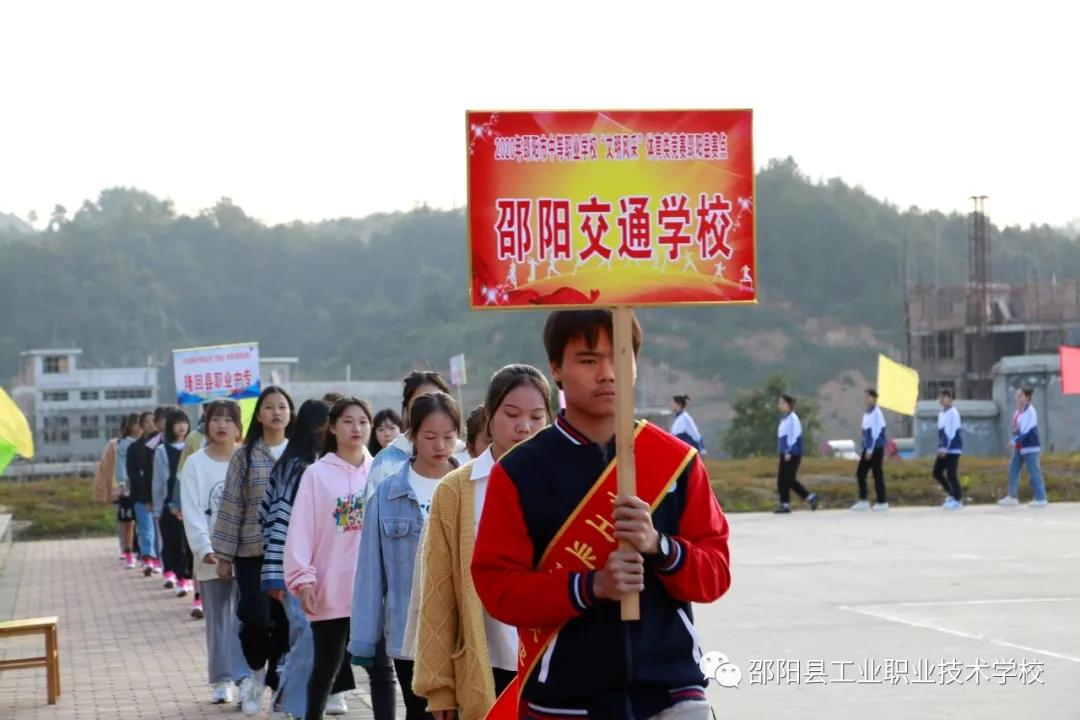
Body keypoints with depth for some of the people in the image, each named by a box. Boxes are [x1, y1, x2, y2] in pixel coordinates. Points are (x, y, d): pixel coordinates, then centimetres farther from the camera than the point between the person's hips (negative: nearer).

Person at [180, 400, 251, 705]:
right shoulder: (195, 463, 2)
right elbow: (192, 511, -4)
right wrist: (205, 549, -16)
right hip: (210, 556, 1)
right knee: (217, 619, 7)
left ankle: (245, 676, -8)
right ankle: (221, 680, 14)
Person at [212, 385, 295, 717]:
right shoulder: (244, 456, 1)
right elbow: (231, 506, 0)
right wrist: (224, 555, -2)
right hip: (253, 552, -1)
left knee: (287, 621, 2)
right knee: (256, 619, -10)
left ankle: (277, 683, 18)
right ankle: (257, 671, 17)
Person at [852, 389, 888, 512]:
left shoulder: (876, 413, -13)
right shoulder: (866, 413, 14)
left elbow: (877, 432, -18)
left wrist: (870, 449, -19)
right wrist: (866, 448, 17)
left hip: (876, 448, -9)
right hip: (868, 449, 9)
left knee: (877, 475, -3)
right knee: (860, 473, 6)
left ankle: (881, 502, 4)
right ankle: (863, 501, 13)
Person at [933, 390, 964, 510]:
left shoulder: (952, 413, -14)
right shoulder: (942, 413, 15)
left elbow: (952, 432, -20)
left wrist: (944, 448, -23)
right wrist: (941, 447, 15)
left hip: (953, 449, -9)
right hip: (944, 449, 9)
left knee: (951, 474, -7)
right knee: (937, 472, 10)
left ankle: (958, 500, 2)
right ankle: (952, 493, 22)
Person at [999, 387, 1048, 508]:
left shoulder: (1030, 411, -15)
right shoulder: (1018, 411, 11)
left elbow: (1027, 430, -21)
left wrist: (1014, 441, -22)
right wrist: (1015, 441, 4)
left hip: (1029, 446, -9)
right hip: (1019, 447, 9)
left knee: (1034, 472, -4)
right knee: (1013, 470, 8)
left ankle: (1040, 499, 2)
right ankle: (1012, 497, 13)